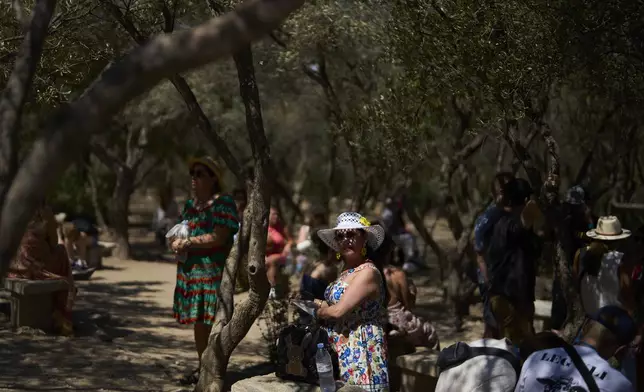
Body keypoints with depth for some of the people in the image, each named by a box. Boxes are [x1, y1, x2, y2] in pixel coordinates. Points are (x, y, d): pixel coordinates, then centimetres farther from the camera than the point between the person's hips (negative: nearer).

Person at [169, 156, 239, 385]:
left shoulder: (223, 204, -9)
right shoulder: (190, 204, 16)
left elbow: (218, 237, -19)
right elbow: (178, 232, 22)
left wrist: (187, 243, -15)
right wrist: (176, 242, -2)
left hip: (213, 272, -7)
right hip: (190, 272, 8)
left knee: (213, 323, -5)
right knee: (198, 323, 13)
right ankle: (202, 368, 24)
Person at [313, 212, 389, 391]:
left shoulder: (368, 272, -15)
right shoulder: (346, 272, 14)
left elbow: (339, 310, -19)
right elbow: (331, 305, 14)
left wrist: (320, 309, -1)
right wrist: (323, 306, -6)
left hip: (361, 352, -9)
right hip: (340, 353, 9)